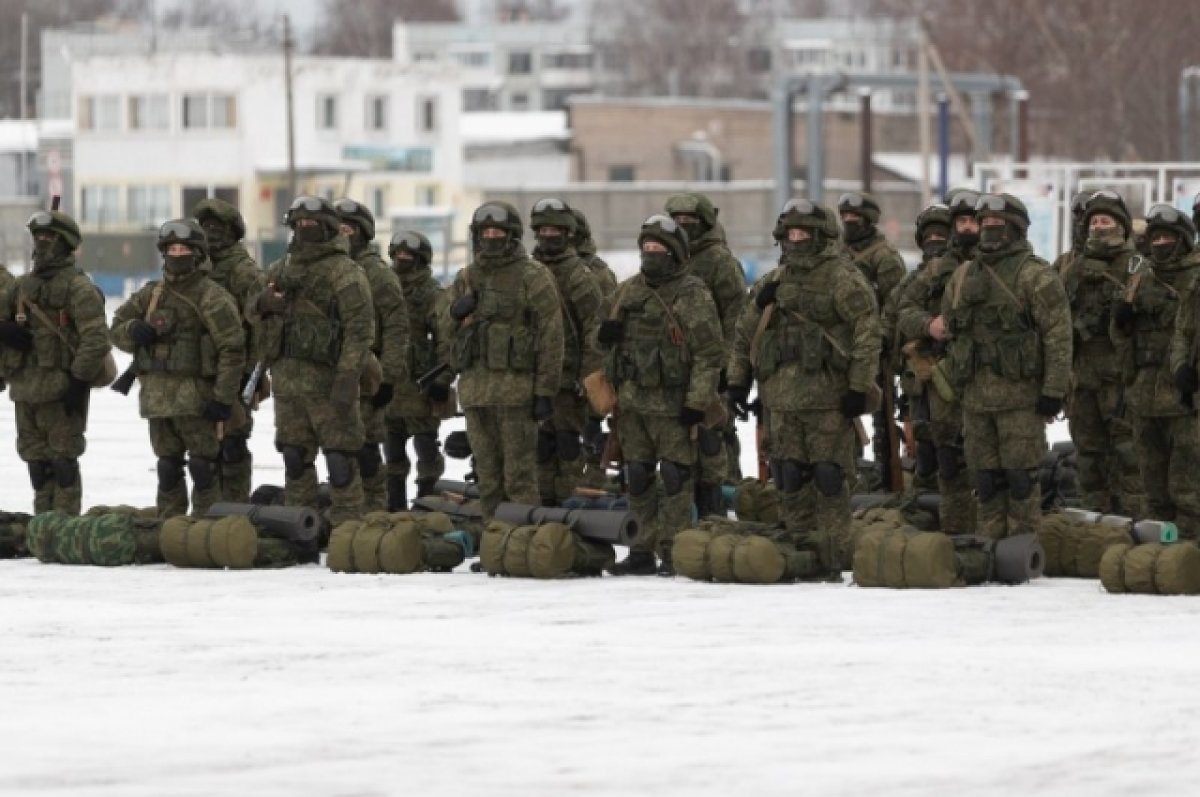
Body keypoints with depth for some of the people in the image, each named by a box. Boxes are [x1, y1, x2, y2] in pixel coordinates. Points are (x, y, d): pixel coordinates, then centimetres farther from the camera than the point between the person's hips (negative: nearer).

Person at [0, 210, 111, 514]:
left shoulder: (78, 287, -8)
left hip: (61, 387, -7)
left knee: (63, 459, -5)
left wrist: (79, 381, -19)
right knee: (36, 460, 12)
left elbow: (96, 340, -15)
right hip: (26, 388, 7)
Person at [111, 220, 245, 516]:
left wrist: (223, 398, -15)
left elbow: (232, 350, -10)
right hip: (158, 396, 6)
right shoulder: (152, 294, 14)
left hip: (196, 398, -6)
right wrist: (134, 330, -3)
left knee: (203, 467, -5)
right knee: (167, 468, 13)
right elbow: (117, 327, 23)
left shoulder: (212, 298, -6)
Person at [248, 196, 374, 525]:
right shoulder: (280, 271, 16)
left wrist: (347, 377, -21)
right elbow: (254, 315, 26)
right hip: (287, 380, 7)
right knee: (295, 458, 11)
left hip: (326, 382, -7)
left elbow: (360, 328, -13)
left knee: (340, 458, -6)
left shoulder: (345, 273, -6)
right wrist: (263, 304, 0)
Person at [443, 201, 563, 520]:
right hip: (475, 386, 6)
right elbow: (449, 333, 20)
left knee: (519, 478, -6)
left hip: (516, 389, -6)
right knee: (488, 476, 10)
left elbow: (551, 338, -7)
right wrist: (456, 314, -5)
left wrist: (545, 392, -12)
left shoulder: (534, 277, -4)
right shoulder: (466, 279, 14)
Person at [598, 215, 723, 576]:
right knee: (638, 479, 9)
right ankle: (643, 551, 15)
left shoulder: (693, 295, -5)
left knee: (675, 478, -5)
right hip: (632, 402, 6)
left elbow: (709, 354, -9)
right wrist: (606, 333, 0)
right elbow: (608, 339, 25)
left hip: (673, 405, -6)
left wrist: (697, 402, -14)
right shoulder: (627, 291, 15)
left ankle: (673, 551, -2)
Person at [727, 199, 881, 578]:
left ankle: (830, 556, -2)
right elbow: (745, 333, 24)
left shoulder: (842, 278, -4)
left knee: (828, 477, -5)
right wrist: (738, 378, 17)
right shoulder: (772, 283, 17)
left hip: (826, 396, -6)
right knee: (790, 479, 7)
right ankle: (800, 550, 14)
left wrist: (859, 387, -14)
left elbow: (867, 333, -10)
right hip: (781, 397, 6)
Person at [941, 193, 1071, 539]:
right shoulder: (963, 276, 14)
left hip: (1020, 393, -6)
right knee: (986, 476, 9)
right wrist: (957, 381, 18)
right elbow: (952, 332, 22)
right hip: (976, 392, 6)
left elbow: (1058, 334, -12)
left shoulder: (1034, 275, -7)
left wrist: (1054, 390, -16)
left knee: (1020, 475, -4)